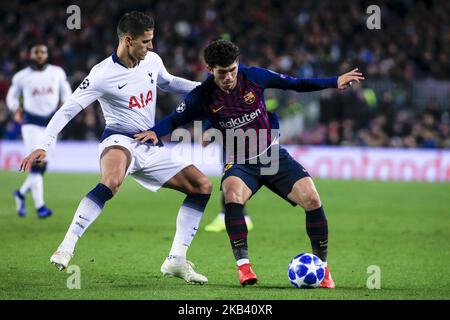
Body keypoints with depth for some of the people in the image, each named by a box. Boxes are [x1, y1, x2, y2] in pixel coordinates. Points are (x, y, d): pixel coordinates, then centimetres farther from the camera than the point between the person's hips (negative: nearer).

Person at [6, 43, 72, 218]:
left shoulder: (57, 73, 3)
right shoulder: (22, 76, -2)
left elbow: (66, 92, 15)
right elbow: (12, 96, 10)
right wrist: (16, 109, -9)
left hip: (51, 123, 3)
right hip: (31, 123, -3)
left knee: (42, 166, 6)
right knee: (36, 163, -15)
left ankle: (21, 193, 30)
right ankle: (39, 205, -14)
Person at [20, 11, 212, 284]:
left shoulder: (152, 60, 4)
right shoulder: (103, 75, -16)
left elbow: (168, 82, 27)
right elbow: (67, 110, -17)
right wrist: (43, 146, -26)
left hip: (151, 148, 8)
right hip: (120, 141, -8)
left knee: (202, 186, 2)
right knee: (111, 182, -41)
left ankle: (176, 260, 2)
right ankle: (67, 247, -40)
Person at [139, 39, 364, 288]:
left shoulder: (253, 76, -8)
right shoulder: (202, 96, -10)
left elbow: (296, 84, 1)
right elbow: (175, 119, 1)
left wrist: (335, 82, -4)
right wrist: (154, 132, -19)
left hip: (273, 155, 2)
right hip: (240, 164, -1)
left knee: (312, 199, -16)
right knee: (232, 194, -36)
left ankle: (322, 266, 1)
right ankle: (243, 265, -30)